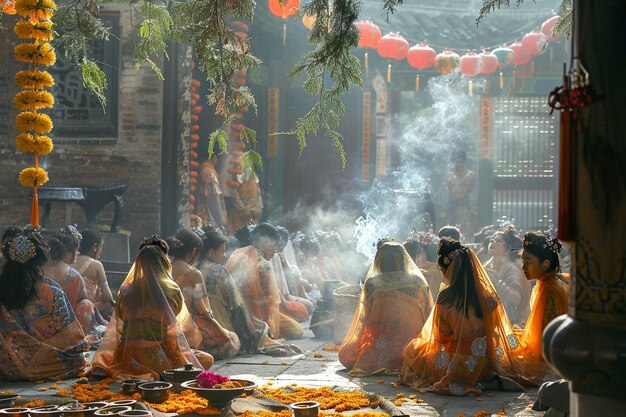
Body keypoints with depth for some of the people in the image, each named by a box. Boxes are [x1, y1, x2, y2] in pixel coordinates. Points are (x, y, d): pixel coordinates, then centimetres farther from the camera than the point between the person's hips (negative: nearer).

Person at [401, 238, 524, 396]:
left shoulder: (446, 298, -21)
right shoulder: (486, 294, -6)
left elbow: (443, 337, -18)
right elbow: (492, 327, 6)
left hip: (458, 365, -6)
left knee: (412, 349, 13)